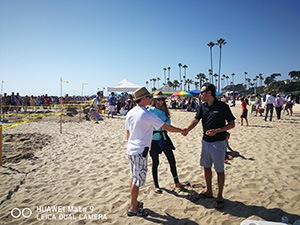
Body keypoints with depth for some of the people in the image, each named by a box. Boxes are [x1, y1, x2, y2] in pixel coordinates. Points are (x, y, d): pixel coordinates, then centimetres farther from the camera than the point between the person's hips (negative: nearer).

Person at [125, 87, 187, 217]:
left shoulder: (130, 113, 6)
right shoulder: (147, 114, -17)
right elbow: (166, 127, -13)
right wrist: (182, 131, 0)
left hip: (130, 150, 9)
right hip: (140, 151, -8)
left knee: (134, 177, 20)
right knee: (137, 180, 2)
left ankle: (133, 202, 35)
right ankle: (133, 209, 15)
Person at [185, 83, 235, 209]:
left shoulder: (222, 106, -14)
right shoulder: (202, 107, 2)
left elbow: (232, 124, -10)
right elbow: (195, 121, -8)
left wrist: (216, 131, -21)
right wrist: (187, 130, -28)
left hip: (218, 142, -6)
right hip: (205, 141, 6)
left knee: (219, 170, 5)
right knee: (206, 167, 16)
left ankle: (220, 197, 21)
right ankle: (209, 192, 35)